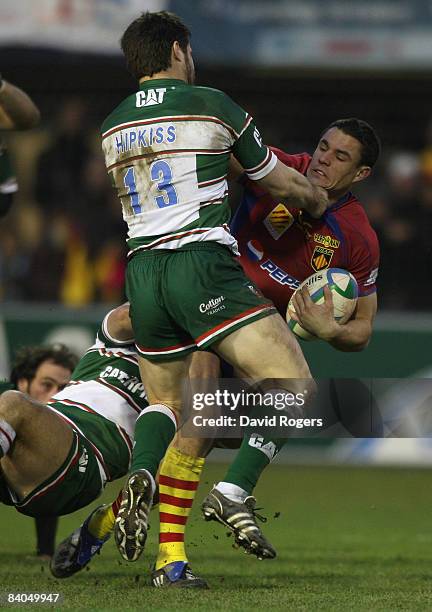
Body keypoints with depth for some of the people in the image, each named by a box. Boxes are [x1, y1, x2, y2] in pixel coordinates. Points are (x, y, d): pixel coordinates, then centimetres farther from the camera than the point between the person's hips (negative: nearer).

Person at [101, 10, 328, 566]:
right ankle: (233, 493, -22)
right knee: (293, 385, -5)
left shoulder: (111, 128, 16)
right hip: (202, 265, -6)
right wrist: (322, 203, 35)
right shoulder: (211, 105, 2)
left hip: (141, 268, 6)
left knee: (165, 400, 21)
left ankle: (139, 477, -11)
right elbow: (282, 184, 13)